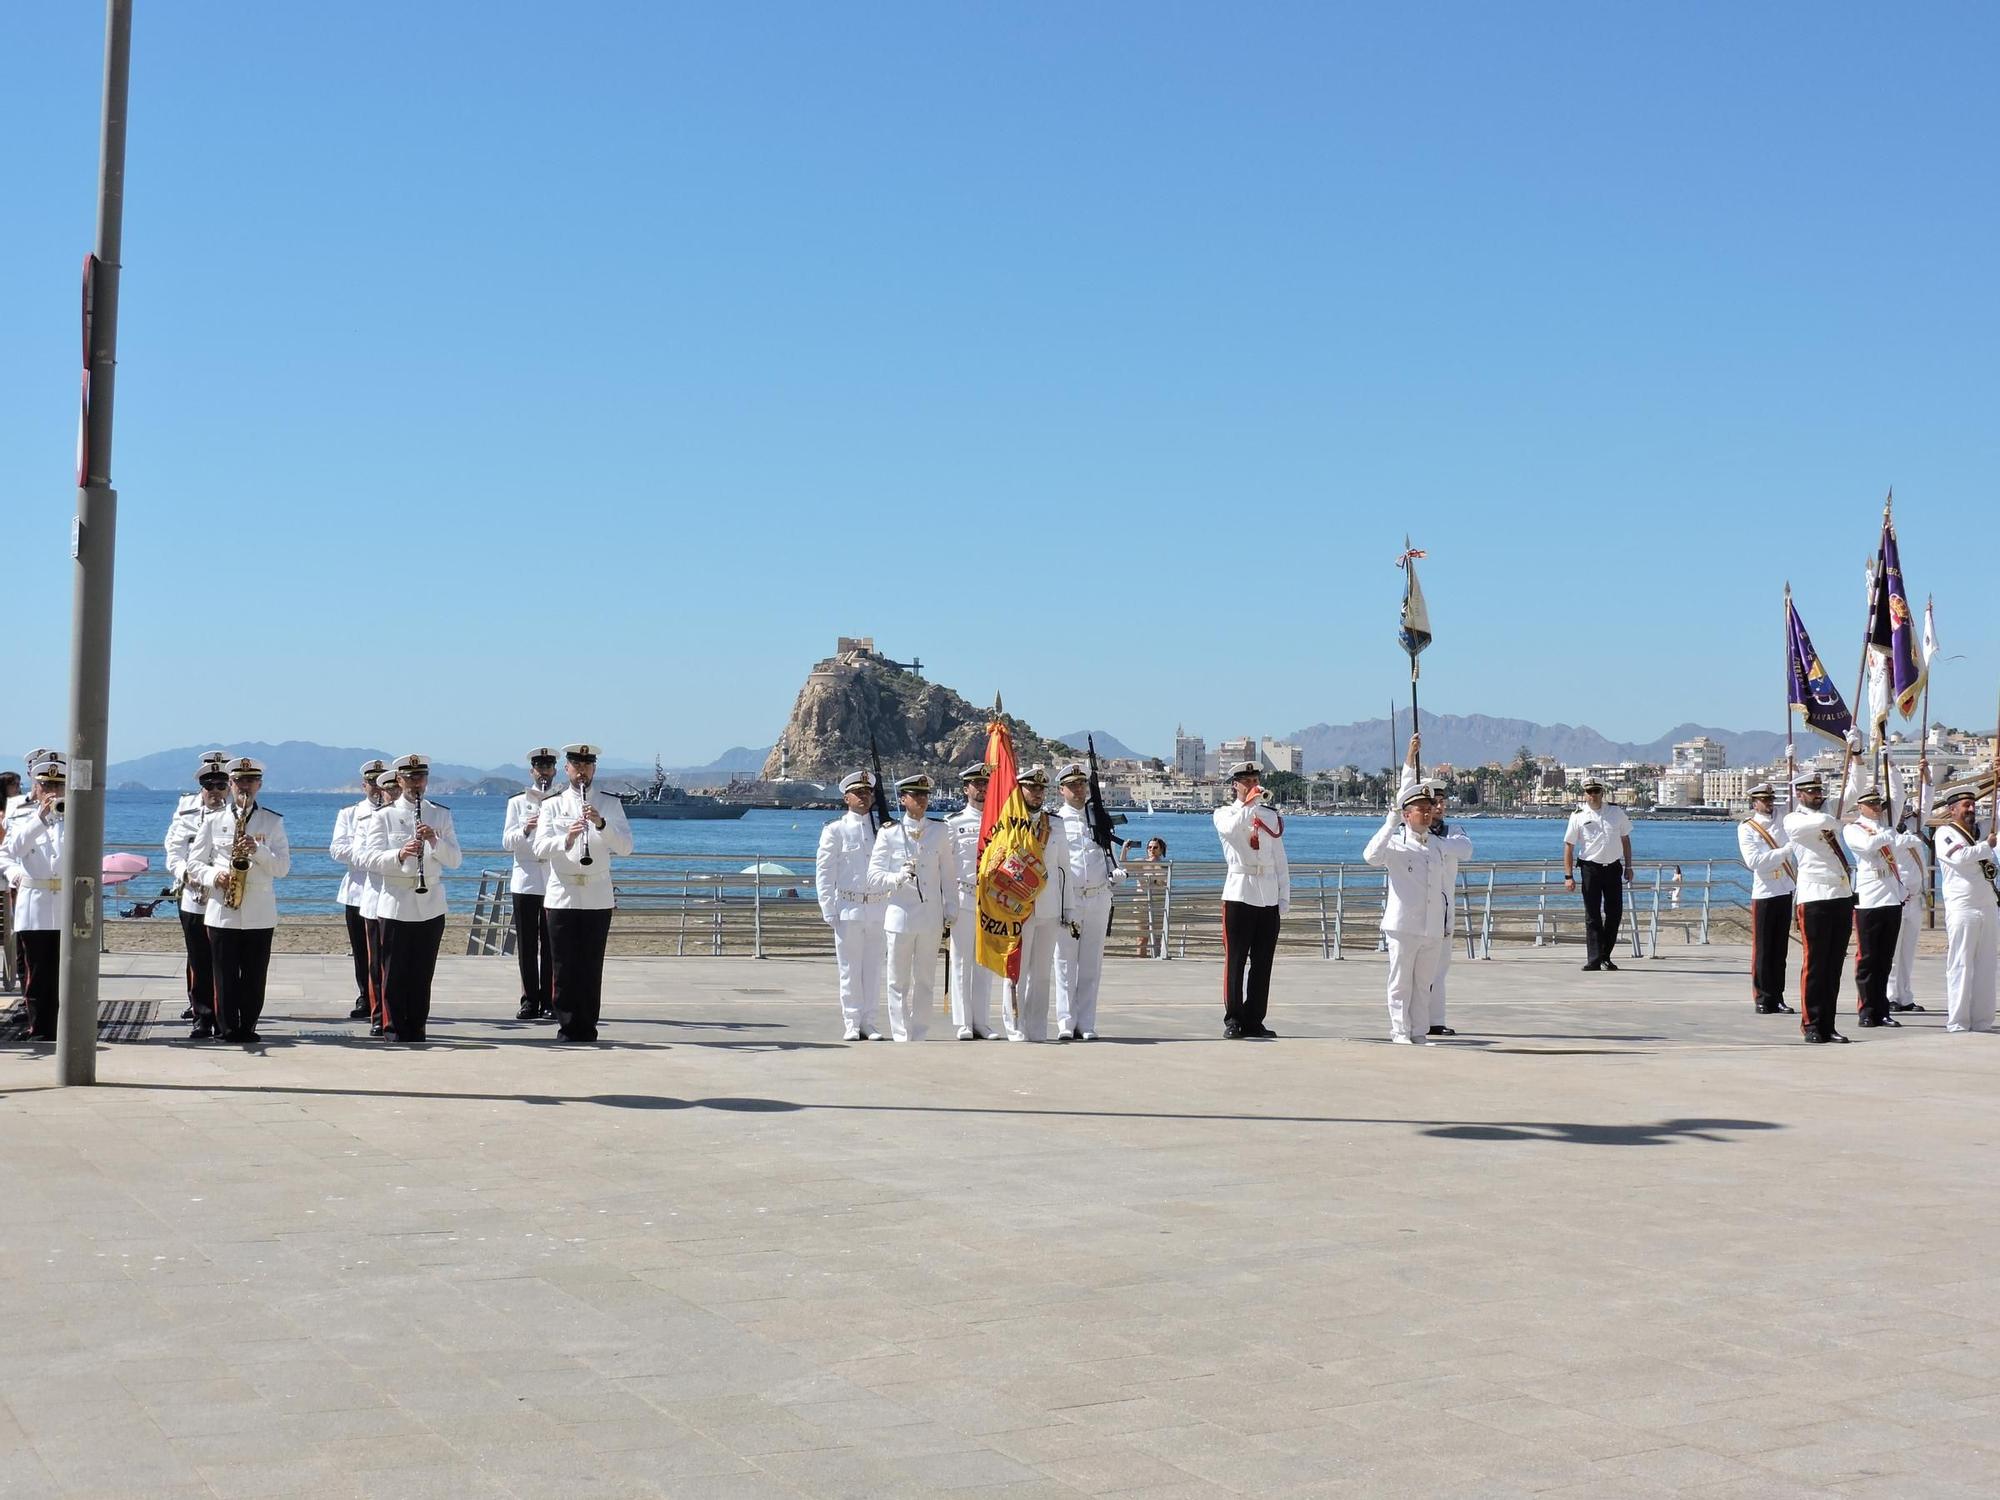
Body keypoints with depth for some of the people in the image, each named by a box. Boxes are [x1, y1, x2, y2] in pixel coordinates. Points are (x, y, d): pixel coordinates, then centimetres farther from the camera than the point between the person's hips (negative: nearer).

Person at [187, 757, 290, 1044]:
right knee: (225, 975, 0)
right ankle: (227, 1029, 7)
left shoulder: (273, 821, 9)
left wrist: (258, 850, -15)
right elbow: (194, 863, 10)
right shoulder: (213, 820, 9)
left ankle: (248, 1028, 11)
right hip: (221, 912, 0)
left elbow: (283, 868, 2)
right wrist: (214, 876, -10)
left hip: (260, 914, 0)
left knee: (254, 976, 2)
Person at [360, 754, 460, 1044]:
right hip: (395, 905, -2)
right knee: (395, 974, 0)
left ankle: (417, 1029, 14)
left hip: (431, 906, 2)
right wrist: (400, 854, -27)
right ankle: (395, 1029, 9)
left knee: (423, 975, 6)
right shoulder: (383, 816, 4)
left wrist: (434, 840, -17)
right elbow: (370, 858, -9)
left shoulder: (442, 815, 10)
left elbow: (454, 860, 2)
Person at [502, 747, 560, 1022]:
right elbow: (506, 842, 3)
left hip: (555, 882, -1)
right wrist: (526, 829, -15)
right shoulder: (517, 802, 12)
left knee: (551, 944, -2)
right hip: (525, 881, 1)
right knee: (526, 945, 2)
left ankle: (550, 1003, 2)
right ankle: (529, 1001, 9)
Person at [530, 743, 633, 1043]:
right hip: (561, 897, 0)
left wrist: (601, 824, -21)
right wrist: (566, 840, -26)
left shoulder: (610, 805, 8)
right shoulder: (552, 805, 8)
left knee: (592, 968, 0)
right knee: (563, 968, 0)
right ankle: (567, 1027, 7)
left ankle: (587, 1028, 7)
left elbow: (625, 847, -5)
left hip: (597, 897, 0)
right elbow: (540, 849, -6)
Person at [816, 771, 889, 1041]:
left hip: (879, 910, 3)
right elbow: (824, 872, 1)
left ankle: (868, 1022, 12)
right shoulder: (835, 830, 2)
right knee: (850, 969, 1)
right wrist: (829, 912, -5)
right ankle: (851, 1024, 7)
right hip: (848, 909, -3)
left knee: (874, 968, 5)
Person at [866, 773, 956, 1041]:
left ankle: (920, 1038, 13)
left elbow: (949, 874, 12)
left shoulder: (940, 831, 9)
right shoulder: (889, 833, 1)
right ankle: (902, 1039, 6)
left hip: (931, 918, 2)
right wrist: (899, 877, -20)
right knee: (899, 982, 1)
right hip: (900, 916, -2)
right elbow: (874, 876, -2)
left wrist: (951, 912, 8)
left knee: (924, 982, 7)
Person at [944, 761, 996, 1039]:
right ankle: (964, 1024, 3)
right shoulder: (953, 823, 2)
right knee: (962, 962, -1)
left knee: (986, 963, 6)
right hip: (963, 898, -3)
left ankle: (981, 1021, 12)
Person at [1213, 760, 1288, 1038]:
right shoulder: (1224, 813, 5)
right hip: (1239, 893, -4)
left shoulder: (1271, 817, 17)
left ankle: (1254, 1020, 10)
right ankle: (1233, 1019, 3)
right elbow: (1231, 829, -21)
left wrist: (1284, 898, 11)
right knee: (1235, 960, -3)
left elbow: (1281, 861, 16)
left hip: (1269, 897, 4)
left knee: (1263, 962, 5)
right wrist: (1251, 804, -30)